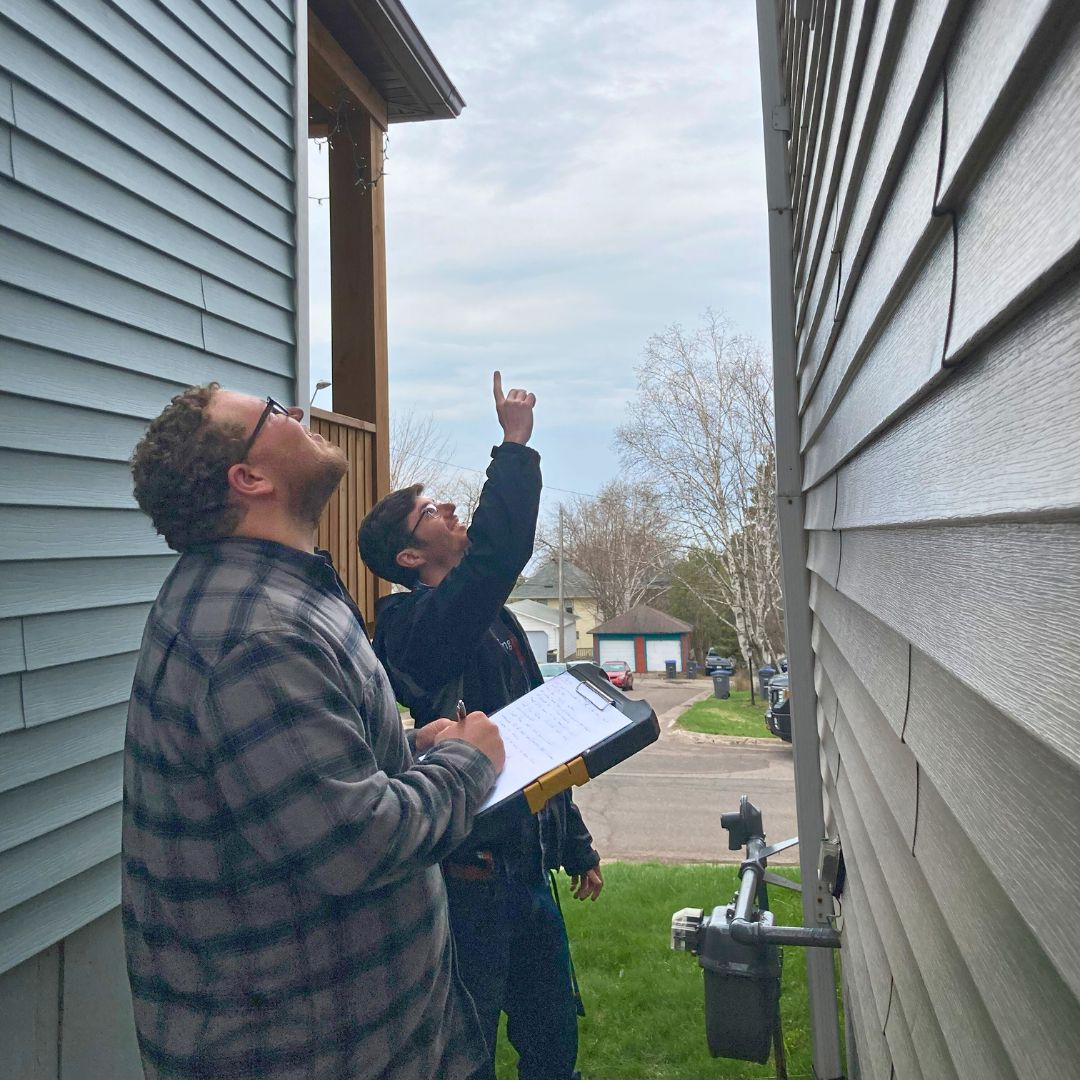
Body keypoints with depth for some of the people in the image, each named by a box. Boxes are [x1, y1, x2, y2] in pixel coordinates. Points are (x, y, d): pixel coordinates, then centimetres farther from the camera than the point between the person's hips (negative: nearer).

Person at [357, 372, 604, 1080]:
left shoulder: (496, 621, 13)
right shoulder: (419, 622, -16)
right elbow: (501, 548, -36)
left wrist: (577, 847, 21)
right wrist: (517, 444, -24)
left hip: (527, 867, 9)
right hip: (470, 875, -8)